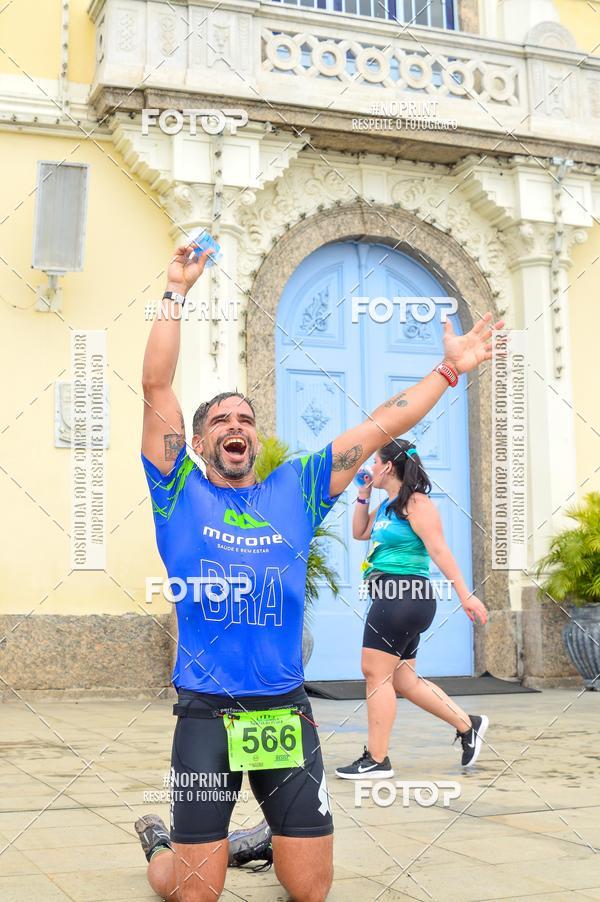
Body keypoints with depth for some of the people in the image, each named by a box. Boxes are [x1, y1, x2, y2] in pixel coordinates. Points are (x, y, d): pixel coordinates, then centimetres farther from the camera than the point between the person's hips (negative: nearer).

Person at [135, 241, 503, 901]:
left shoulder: (296, 490, 9)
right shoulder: (180, 493, 3)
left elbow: (379, 427, 9)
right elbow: (156, 385, -4)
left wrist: (449, 369, 7)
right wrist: (177, 291, -5)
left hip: (286, 711, 3)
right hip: (205, 714, -2)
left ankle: (271, 839, 40)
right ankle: (159, 846, 36)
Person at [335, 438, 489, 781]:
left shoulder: (416, 503, -11)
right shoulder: (386, 506, 16)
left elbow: (440, 550, -16)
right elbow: (359, 532, 30)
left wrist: (465, 594, -19)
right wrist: (362, 496, 18)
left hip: (405, 594, -10)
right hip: (390, 597, 10)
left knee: (376, 673, -6)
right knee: (403, 680, 12)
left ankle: (376, 759, 1)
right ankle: (467, 725, 20)